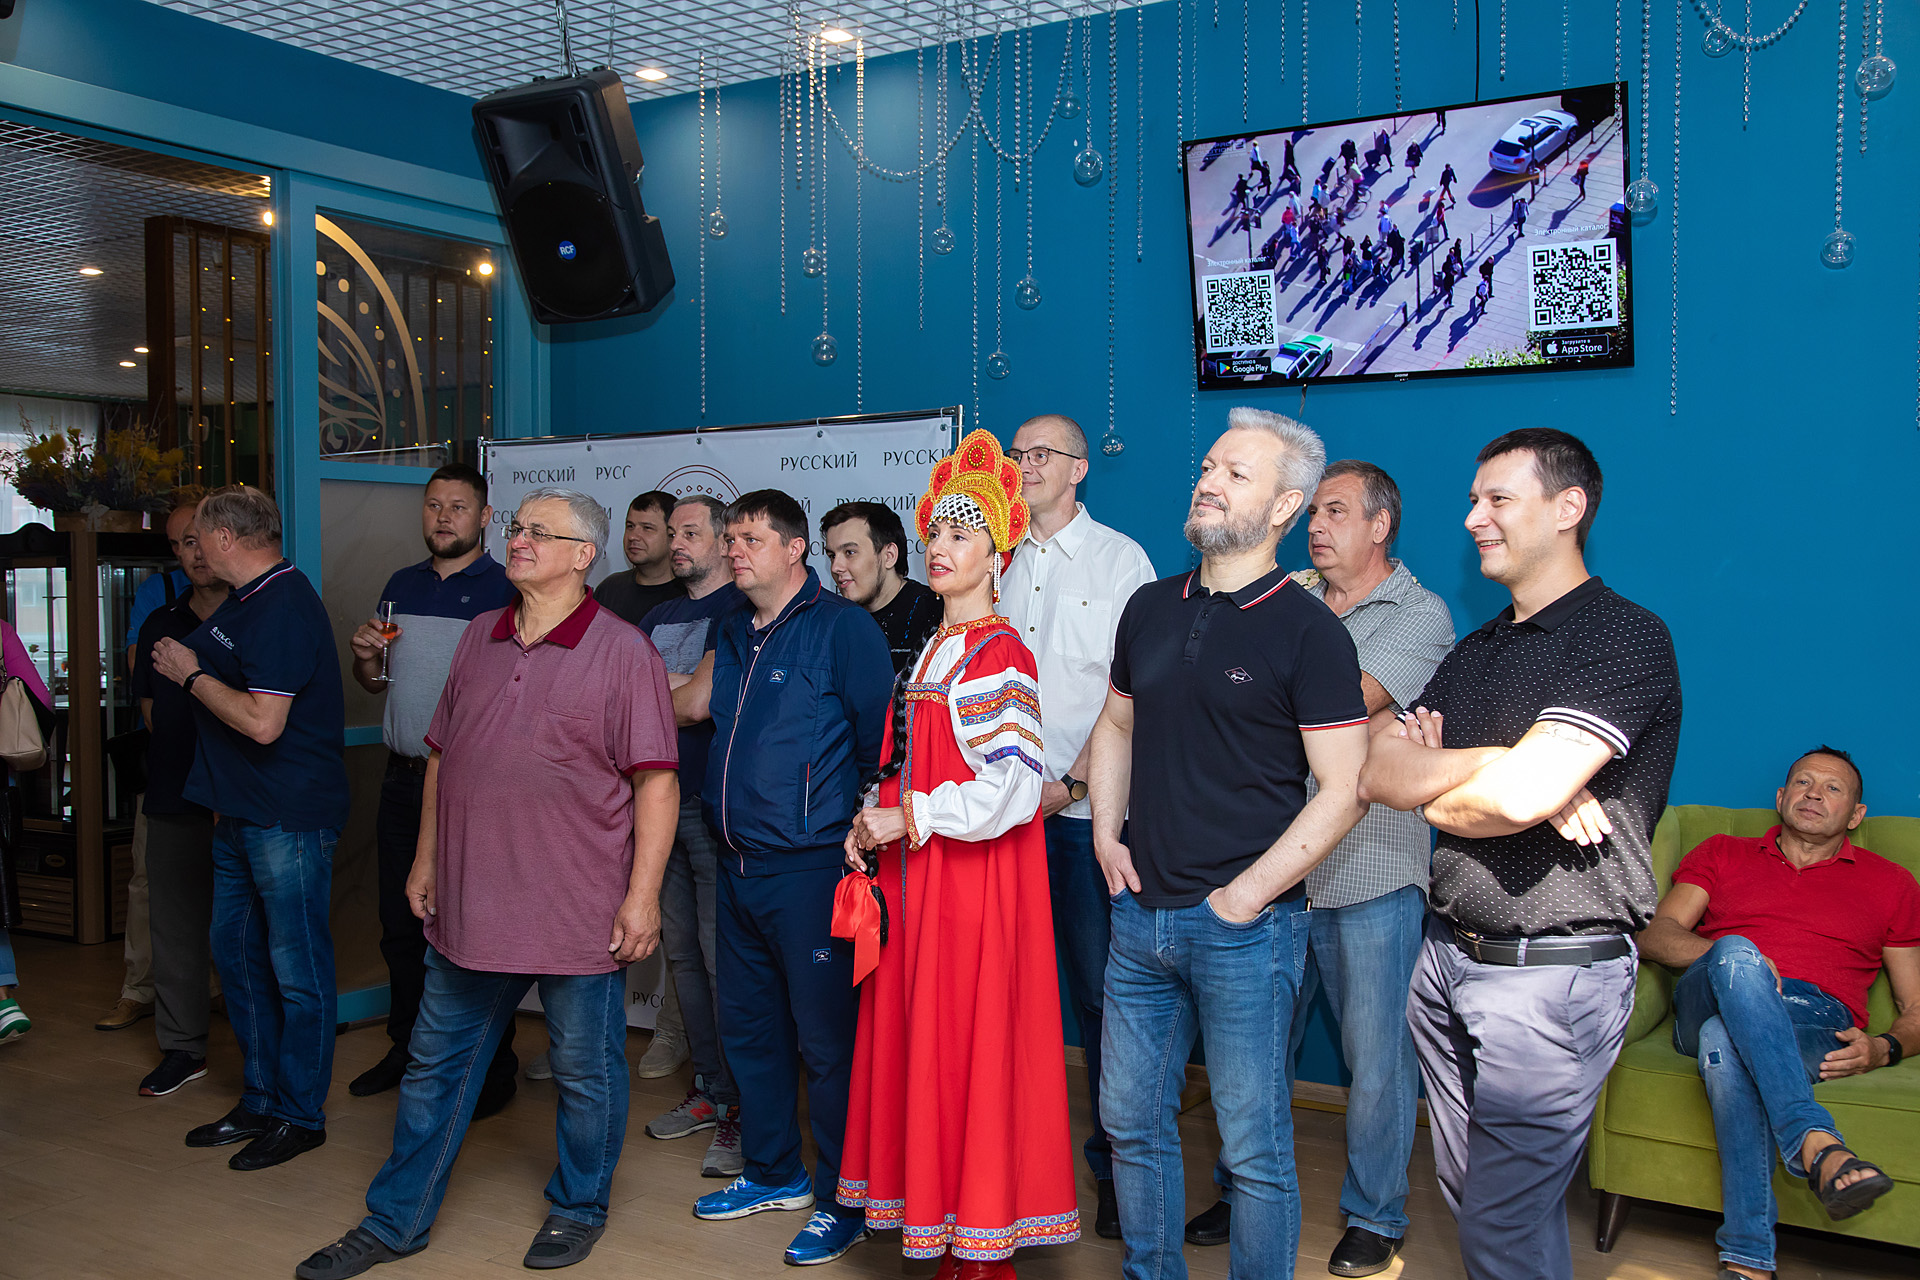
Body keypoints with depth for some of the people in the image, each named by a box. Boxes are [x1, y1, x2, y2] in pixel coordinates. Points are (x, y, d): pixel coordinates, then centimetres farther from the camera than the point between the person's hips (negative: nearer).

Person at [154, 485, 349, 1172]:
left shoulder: (283, 607, -19)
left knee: (296, 970, 1)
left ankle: (301, 1115, 13)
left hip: (289, 820, -10)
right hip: (240, 814, 10)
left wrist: (191, 675, -13)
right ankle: (260, 1101, 28)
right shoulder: (246, 600, 14)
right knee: (237, 957, 16)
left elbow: (262, 722, -26)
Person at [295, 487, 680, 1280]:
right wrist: (426, 859, 14)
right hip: (470, 903, 6)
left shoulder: (622, 651, -9)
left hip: (579, 910, -5)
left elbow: (657, 780, -12)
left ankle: (578, 1209, 31)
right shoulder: (480, 637, 9)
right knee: (435, 1065, 16)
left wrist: (642, 895, -16)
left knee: (586, 1071, 10)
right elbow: (443, 756, 16)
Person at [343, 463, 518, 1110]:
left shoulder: (505, 591, -6)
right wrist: (364, 656, 0)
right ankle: (406, 1047, 30)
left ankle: (492, 1068, 9)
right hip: (403, 778, 6)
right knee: (400, 922, 14)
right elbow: (375, 683, 21)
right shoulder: (402, 585, 14)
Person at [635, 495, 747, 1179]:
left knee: (722, 958, -6)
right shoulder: (659, 617, 18)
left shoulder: (738, 611, -7)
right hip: (663, 801, 8)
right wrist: (675, 688, -5)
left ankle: (740, 1109, 2)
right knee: (680, 951, 13)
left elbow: (699, 704, -18)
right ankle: (708, 1088, 25)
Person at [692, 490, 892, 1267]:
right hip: (739, 865, 8)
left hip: (810, 866, -8)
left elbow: (880, 737, -10)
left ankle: (842, 1201, 14)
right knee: (748, 1027, 17)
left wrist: (861, 819, -6)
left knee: (826, 1039, 0)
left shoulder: (840, 627, -10)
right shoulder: (732, 632, 13)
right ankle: (773, 1173, 34)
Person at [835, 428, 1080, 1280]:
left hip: (975, 886, -8)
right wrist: (871, 829, 6)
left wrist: (904, 820, -14)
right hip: (917, 878, 8)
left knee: (969, 1052, -2)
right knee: (919, 1045, 11)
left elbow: (1008, 788, -20)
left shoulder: (1000, 657, -12)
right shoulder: (935, 651, 14)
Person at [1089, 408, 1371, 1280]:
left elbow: (1342, 793, -12)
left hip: (1245, 925, -6)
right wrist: (1106, 832, 7)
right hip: (1141, 913, 6)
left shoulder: (1307, 629, -9)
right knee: (1131, 1118, 17)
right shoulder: (1151, 609, 9)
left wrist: (1245, 894, -14)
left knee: (1253, 1143, 6)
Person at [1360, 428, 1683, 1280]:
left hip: (1552, 973, -8)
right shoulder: (1476, 650, 14)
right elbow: (1377, 773, 1)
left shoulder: (1626, 638, -12)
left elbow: (1522, 792, -25)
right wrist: (1500, 763, -15)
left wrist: (1432, 794, -5)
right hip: (1447, 953, 8)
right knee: (1468, 1196, 18)